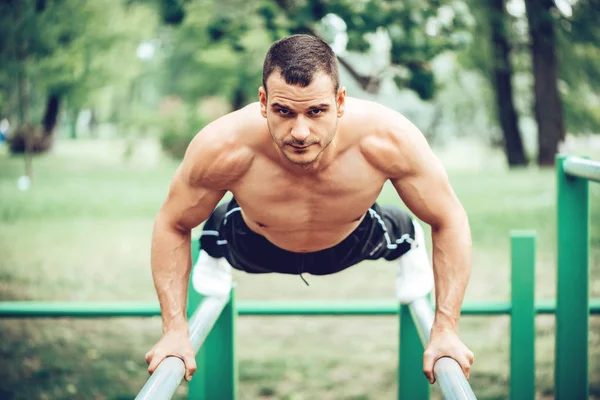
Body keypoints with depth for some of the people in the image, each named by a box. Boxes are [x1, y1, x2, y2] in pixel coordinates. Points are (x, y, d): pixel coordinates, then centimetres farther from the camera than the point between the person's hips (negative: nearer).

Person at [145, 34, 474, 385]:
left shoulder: (389, 139, -44)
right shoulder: (223, 148, -43)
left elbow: (450, 221, -27)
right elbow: (172, 226, -23)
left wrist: (446, 330, -29)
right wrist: (175, 329, -25)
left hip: (352, 243, 1)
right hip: (258, 247, 0)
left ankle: (408, 242, 65)